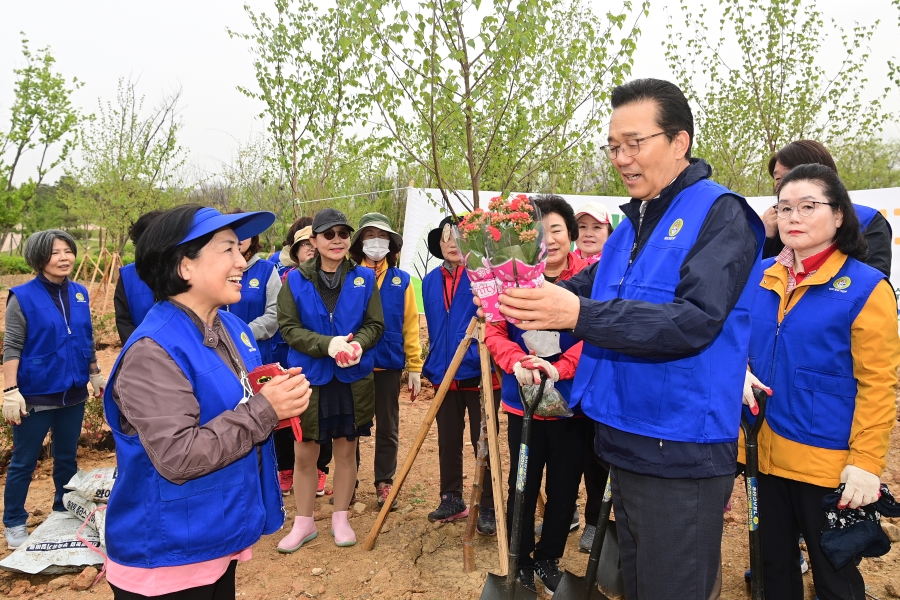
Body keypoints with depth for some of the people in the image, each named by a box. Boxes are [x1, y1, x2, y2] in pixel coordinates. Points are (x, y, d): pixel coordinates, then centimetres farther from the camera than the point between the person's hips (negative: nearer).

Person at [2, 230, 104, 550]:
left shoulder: (80, 293, 3)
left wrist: (95, 374, 16)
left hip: (73, 393, 5)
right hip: (36, 395, -4)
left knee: (67, 457, 17)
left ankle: (65, 512, 33)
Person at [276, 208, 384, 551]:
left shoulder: (364, 278, 0)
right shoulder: (295, 280, -3)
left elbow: (375, 324, -1)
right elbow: (288, 327, -8)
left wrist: (357, 344, -22)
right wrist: (328, 344, -23)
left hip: (353, 378, 1)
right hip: (309, 378, -1)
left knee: (346, 450, 12)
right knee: (304, 453, 7)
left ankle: (341, 518, 30)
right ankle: (304, 522, 27)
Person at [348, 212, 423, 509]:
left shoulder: (401, 280, 3)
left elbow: (410, 326, 1)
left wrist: (415, 366, -3)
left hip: (388, 364, 1)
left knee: (387, 427, 12)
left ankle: (384, 483, 26)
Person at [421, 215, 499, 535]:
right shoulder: (431, 281, 9)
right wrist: (431, 366, 14)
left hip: (480, 374, -5)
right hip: (444, 376, 6)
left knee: (483, 444, 4)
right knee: (447, 442, 16)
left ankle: (489, 510, 17)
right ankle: (452, 499, 32)